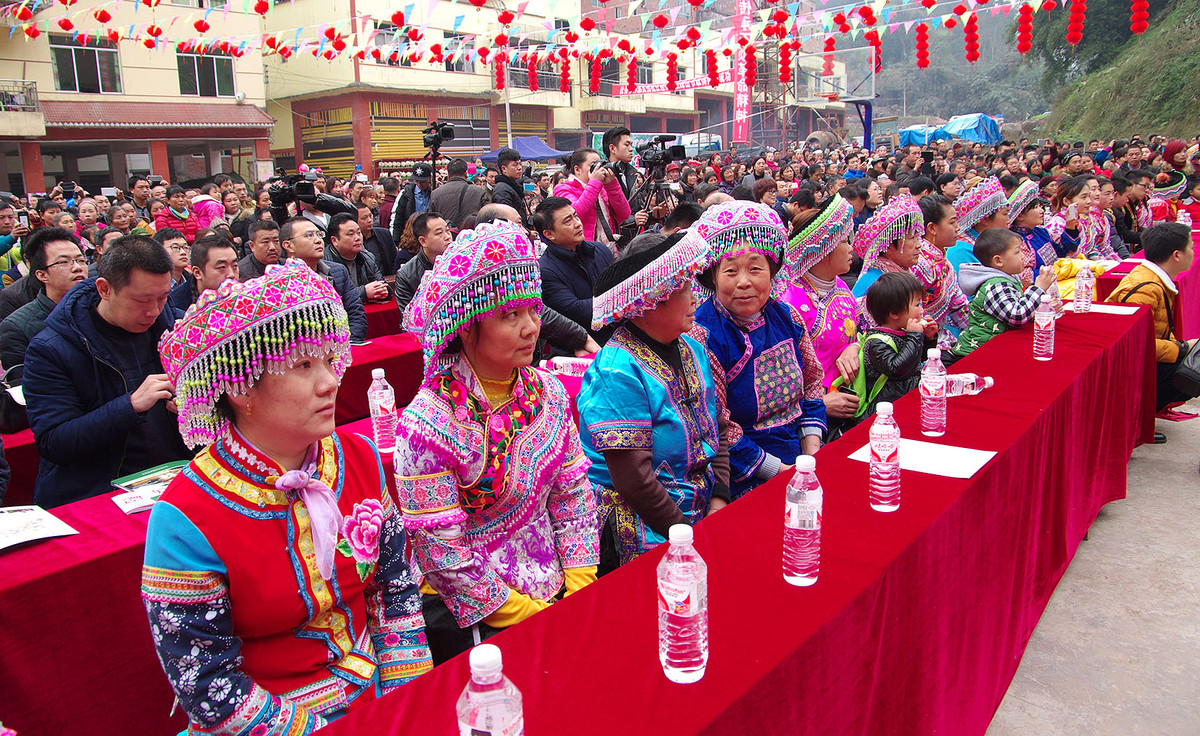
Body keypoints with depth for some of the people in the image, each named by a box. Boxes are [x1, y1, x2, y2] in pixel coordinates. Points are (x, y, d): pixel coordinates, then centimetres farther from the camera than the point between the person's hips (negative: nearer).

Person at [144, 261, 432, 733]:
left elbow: (396, 589, 6)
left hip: (377, 691, 5)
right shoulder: (186, 522, -18)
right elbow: (209, 694, -13)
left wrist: (407, 697, -2)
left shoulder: (361, 458, -3)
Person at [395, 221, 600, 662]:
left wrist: (580, 589, -3)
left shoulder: (549, 393, 0)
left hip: (555, 588, 5)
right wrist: (528, 614, -14)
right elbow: (442, 554, -17)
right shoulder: (429, 424, -19)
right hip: (465, 608, -5)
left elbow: (574, 495, 5)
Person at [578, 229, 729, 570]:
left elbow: (719, 428, 15)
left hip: (703, 509, 8)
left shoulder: (692, 349, 9)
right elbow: (633, 480, -20)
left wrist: (719, 500, 1)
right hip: (641, 522, -8)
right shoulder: (619, 372, -18)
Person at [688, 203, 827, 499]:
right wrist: (782, 471, -15)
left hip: (803, 457, 7)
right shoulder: (702, 336, -16)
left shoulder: (787, 318, 5)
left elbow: (812, 382, 16)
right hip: (748, 483, -7)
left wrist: (812, 454, 3)